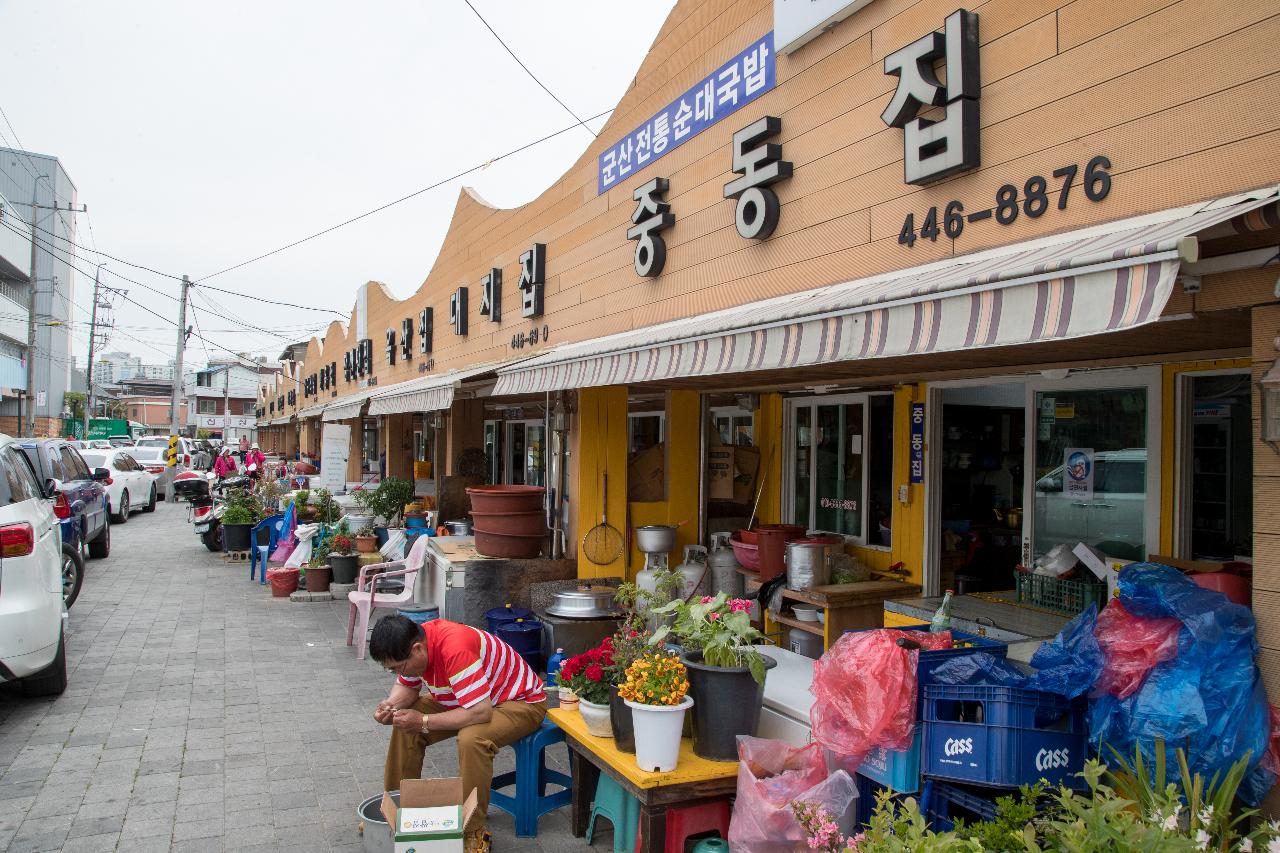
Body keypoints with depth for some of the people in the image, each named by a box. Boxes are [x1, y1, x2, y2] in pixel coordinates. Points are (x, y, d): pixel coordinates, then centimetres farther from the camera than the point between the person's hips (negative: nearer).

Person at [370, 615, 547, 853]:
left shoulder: (456, 649, -37)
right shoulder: (414, 643, -12)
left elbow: (481, 713, -39)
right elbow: (407, 686, 7)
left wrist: (423, 721, -31)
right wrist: (391, 704, -15)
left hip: (520, 701, -8)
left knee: (471, 739, -35)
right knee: (405, 724, -2)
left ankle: (474, 833, -18)